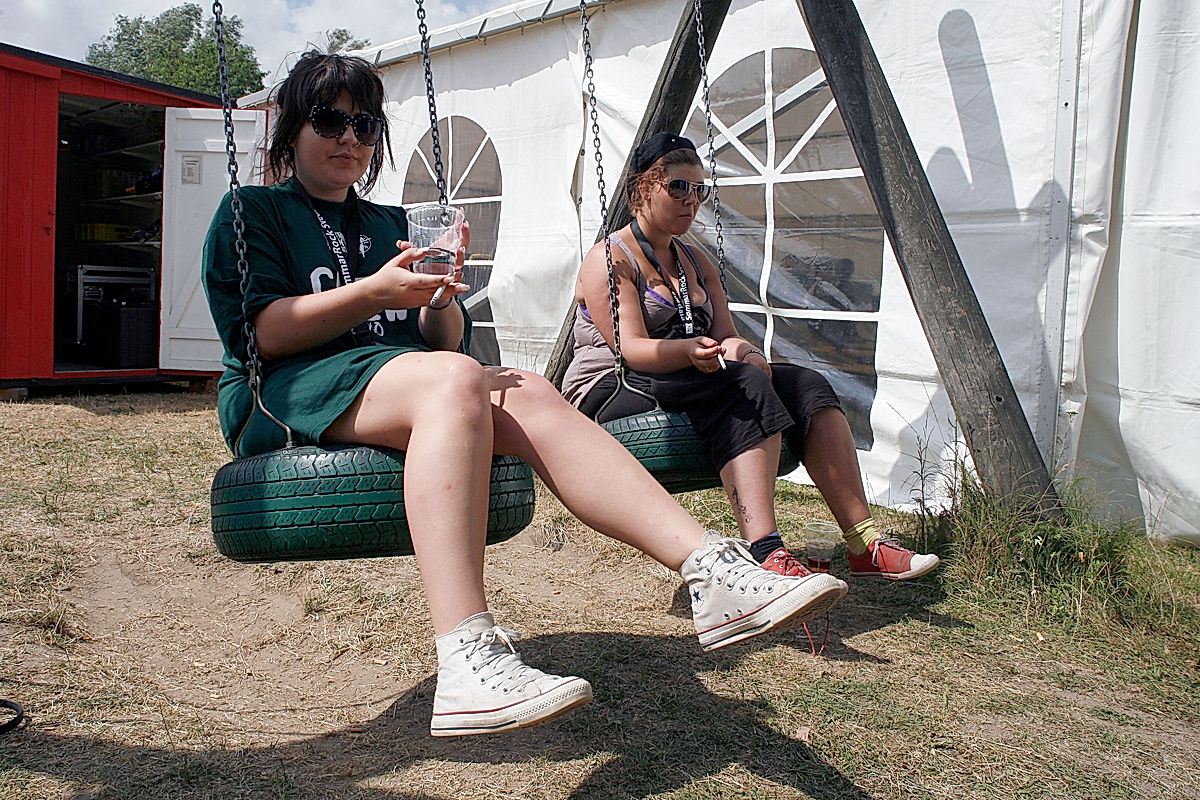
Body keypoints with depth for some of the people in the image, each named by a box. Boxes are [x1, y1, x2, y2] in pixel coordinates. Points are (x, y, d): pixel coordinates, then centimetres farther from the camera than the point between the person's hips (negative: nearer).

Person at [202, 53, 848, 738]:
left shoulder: (389, 224, 27)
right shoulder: (252, 213, 13)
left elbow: (444, 342, 17)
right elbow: (262, 331, -5)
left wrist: (439, 299, -5)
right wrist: (376, 291, -15)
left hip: (401, 381, 5)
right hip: (289, 396, -5)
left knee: (527, 395, -26)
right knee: (456, 382, -36)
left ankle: (713, 569, -39)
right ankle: (467, 662, -52)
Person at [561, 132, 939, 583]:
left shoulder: (697, 262, 20)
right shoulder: (609, 259, -3)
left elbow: (727, 336, 9)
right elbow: (630, 349, -16)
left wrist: (739, 350, -16)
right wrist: (690, 350, -35)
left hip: (686, 387, 7)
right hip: (611, 392, -7)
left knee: (806, 386, -16)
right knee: (747, 387, -33)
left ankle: (864, 544, -23)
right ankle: (765, 555, -46)